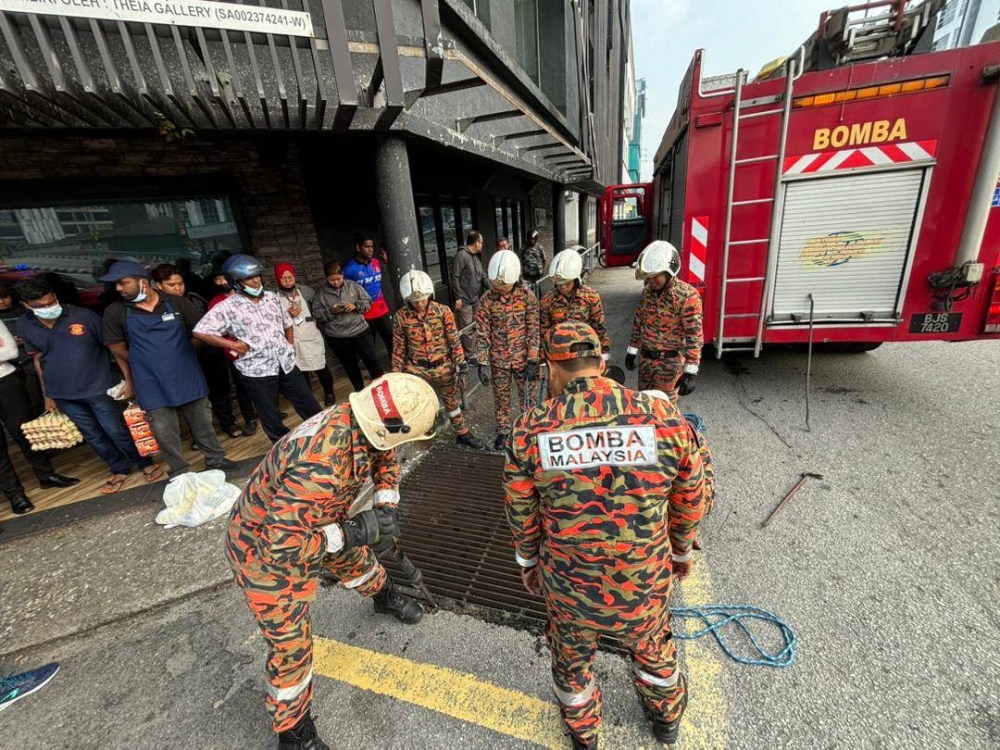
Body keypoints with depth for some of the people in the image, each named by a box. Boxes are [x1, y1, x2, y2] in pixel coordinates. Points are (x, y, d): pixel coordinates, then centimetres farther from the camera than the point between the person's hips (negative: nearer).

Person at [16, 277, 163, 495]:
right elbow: (38, 359, 12)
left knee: (117, 430, 3)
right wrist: (47, 394, 14)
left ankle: (146, 463, 23)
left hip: (97, 388, -4)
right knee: (92, 435, 14)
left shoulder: (83, 316, -13)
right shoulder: (25, 327, 0)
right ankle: (120, 469, 30)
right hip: (62, 393, 4)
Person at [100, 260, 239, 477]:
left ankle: (215, 459, 28)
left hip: (186, 377, 0)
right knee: (165, 432, 7)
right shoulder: (115, 312, -2)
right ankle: (179, 473, 21)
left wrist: (178, 356, 3)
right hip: (151, 385, 0)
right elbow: (119, 350, 7)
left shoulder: (177, 303, -4)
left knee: (202, 422, 12)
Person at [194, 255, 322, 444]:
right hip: (257, 372, -4)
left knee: (311, 407, 13)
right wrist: (234, 345, -11)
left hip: (287, 365, 4)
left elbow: (287, 324, 19)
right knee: (272, 420, 10)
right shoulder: (227, 307, -8)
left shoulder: (271, 297, 7)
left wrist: (289, 347, 11)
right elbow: (200, 332, -11)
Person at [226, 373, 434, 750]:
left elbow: (384, 456, 2)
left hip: (310, 522, 8)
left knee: (355, 557, 27)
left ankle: (385, 597, 58)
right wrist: (352, 532, -27)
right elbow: (281, 547, -38)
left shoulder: (356, 420, -19)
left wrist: (386, 504, -10)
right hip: (265, 549, -7)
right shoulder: (321, 467, -44)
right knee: (290, 645, 5)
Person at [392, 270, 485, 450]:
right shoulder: (401, 317, -11)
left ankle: (463, 434, 37)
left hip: (443, 367, 1)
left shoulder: (443, 311, -11)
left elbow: (453, 338, -5)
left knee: (452, 401, 18)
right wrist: (396, 372, 0)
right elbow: (398, 347, -3)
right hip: (416, 369, -1)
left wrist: (460, 360, -12)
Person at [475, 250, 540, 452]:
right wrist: (483, 363, -10)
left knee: (528, 396, 14)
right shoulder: (487, 300, -9)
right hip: (498, 360, 1)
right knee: (501, 398, 15)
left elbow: (533, 330, -7)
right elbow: (483, 333, -7)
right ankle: (503, 431, 35)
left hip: (522, 358, -1)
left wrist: (533, 360, -10)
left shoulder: (527, 296, -10)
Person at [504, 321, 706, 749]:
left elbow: (521, 514, -5)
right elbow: (689, 502, -2)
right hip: (645, 584, 1)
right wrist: (682, 551, 18)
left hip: (568, 587, 0)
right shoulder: (665, 419, -17)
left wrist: (528, 562, 14)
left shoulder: (530, 431, -19)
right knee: (652, 648, 34)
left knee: (572, 658, 31)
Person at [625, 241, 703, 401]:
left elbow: (694, 335, -21)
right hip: (645, 358, 6)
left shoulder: (687, 296, -19)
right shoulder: (647, 291, 1)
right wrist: (632, 350, 15)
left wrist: (690, 371, -24)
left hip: (670, 363, -6)